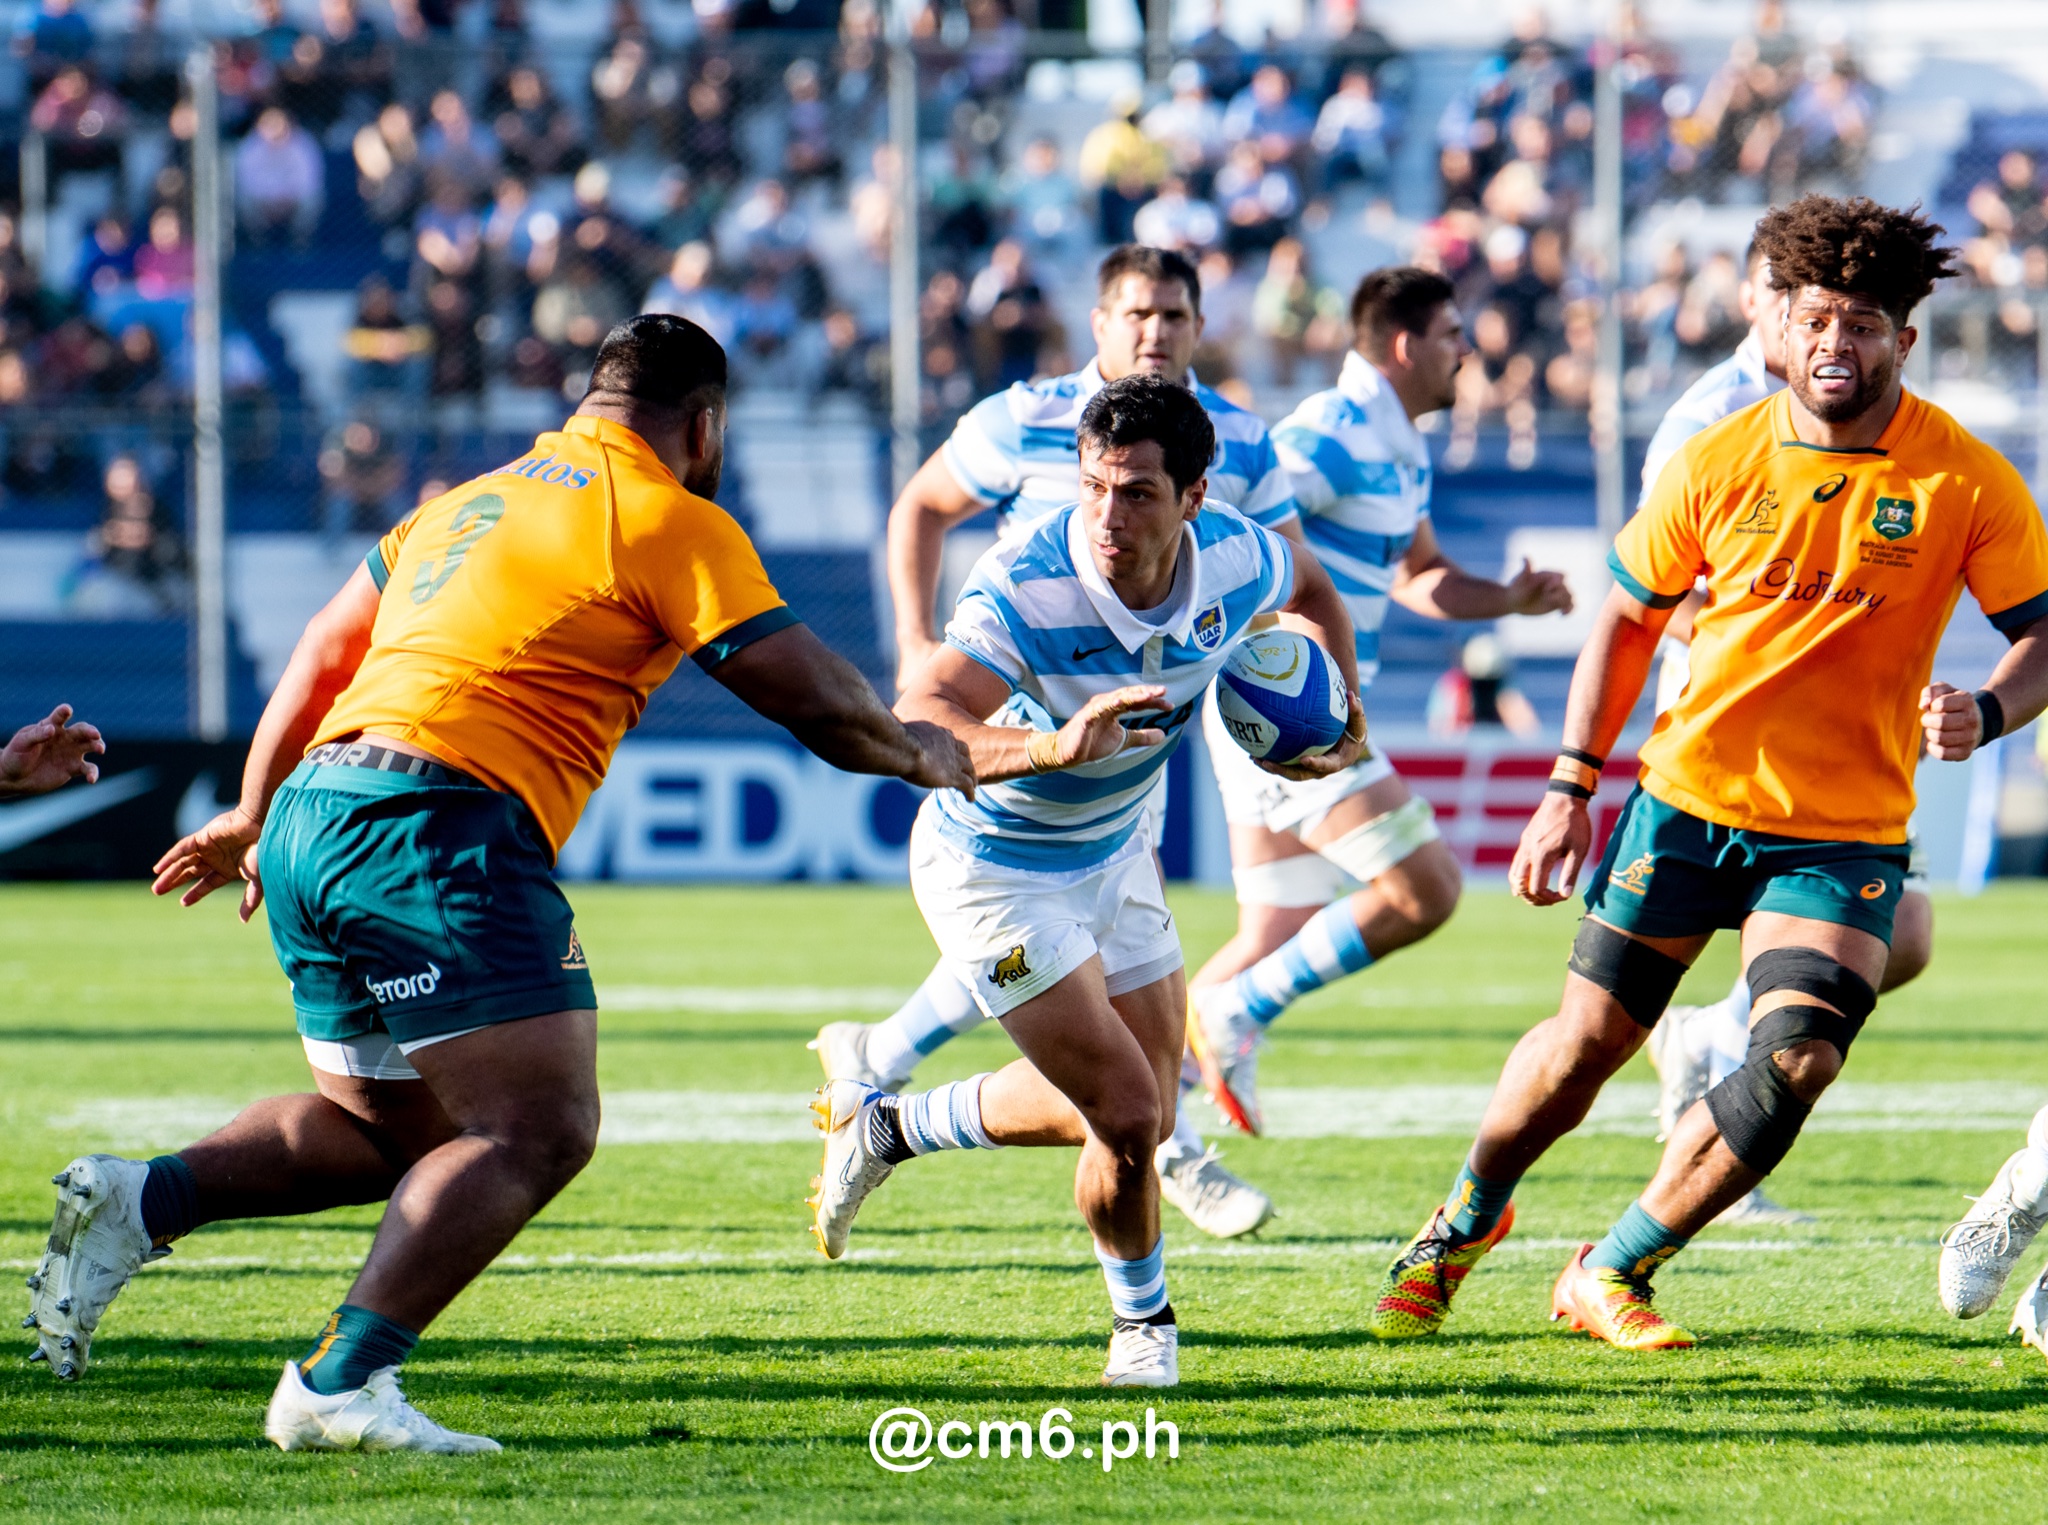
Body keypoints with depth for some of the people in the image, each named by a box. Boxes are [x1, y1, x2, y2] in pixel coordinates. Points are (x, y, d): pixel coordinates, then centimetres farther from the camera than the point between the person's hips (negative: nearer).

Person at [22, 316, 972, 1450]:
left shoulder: (471, 502, 24)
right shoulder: (671, 522, 1)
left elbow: (324, 650, 30)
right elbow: (812, 698, 2)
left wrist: (253, 815, 39)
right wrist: (918, 752, 21)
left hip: (315, 810, 9)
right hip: (439, 832, -9)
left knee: (398, 1129, 21)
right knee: (538, 1128, -10)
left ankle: (139, 1201, 6)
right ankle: (340, 1385, -20)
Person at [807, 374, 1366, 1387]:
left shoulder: (1235, 560, -17)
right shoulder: (1023, 591, -35)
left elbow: (1311, 592, 10)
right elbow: (915, 727, -49)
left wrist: (1341, 711, -4)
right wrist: (1048, 747, -65)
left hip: (1112, 851, 7)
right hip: (993, 872, -7)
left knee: (1136, 1107, 16)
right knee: (1127, 1116, -9)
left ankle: (889, 1126, 37)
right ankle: (1144, 1319, 21)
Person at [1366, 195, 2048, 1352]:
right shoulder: (1721, 463, -2)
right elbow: (1628, 617, 9)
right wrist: (1571, 789, 5)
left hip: (1845, 832, -1)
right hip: (1690, 794, 1)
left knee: (1796, 1063, -17)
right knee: (1590, 1039, 5)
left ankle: (1614, 1275, 0)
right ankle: (1466, 1221, 34)